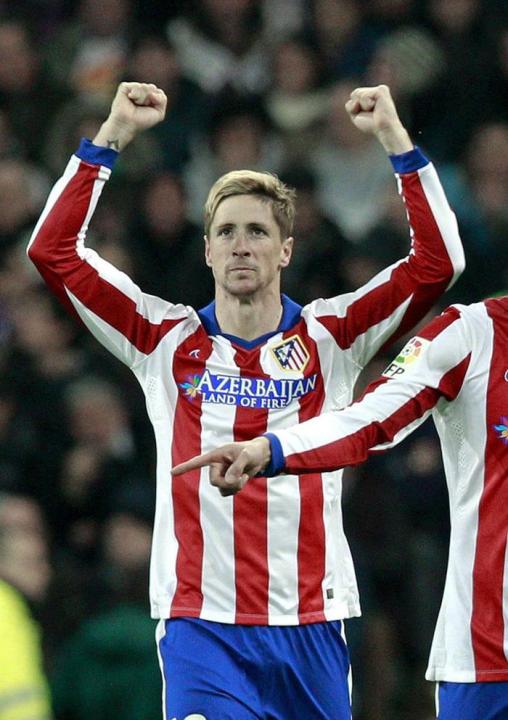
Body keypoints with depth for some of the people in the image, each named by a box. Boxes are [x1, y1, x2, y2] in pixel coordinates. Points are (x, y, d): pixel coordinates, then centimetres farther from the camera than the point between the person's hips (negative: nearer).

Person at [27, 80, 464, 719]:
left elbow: (437, 263, 0)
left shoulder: (330, 337, 7)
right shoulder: (167, 341, 7)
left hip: (310, 624, 1)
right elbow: (53, 251, 4)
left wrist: (394, 138, -4)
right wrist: (111, 136, 0)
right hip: (200, 624, -1)